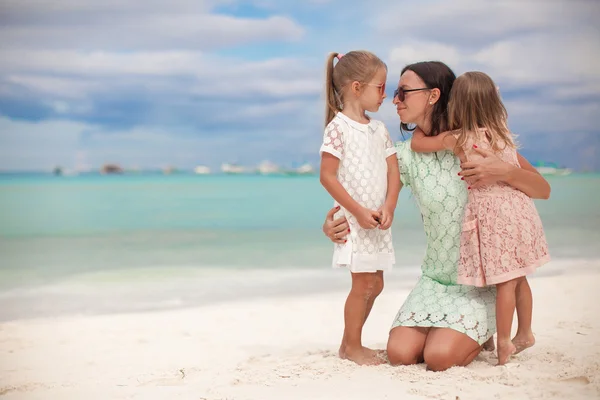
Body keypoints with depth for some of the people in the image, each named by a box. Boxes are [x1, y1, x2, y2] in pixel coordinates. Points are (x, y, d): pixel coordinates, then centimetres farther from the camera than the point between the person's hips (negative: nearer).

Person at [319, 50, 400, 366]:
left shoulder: (379, 129, 11)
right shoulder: (338, 127, -11)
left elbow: (393, 171, 7)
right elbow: (327, 176, -15)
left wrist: (388, 208, -9)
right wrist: (358, 211, -18)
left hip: (378, 221, 7)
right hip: (354, 219, -7)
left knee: (375, 285, 12)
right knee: (363, 284, -4)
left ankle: (350, 344, 24)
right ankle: (352, 347, 10)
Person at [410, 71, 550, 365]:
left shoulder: (455, 139, -9)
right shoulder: (502, 131, 5)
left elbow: (416, 144, 3)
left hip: (491, 214, -5)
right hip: (519, 207, 5)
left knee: (505, 282, -1)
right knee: (518, 277, 17)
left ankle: (504, 343, 6)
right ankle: (525, 333, 30)